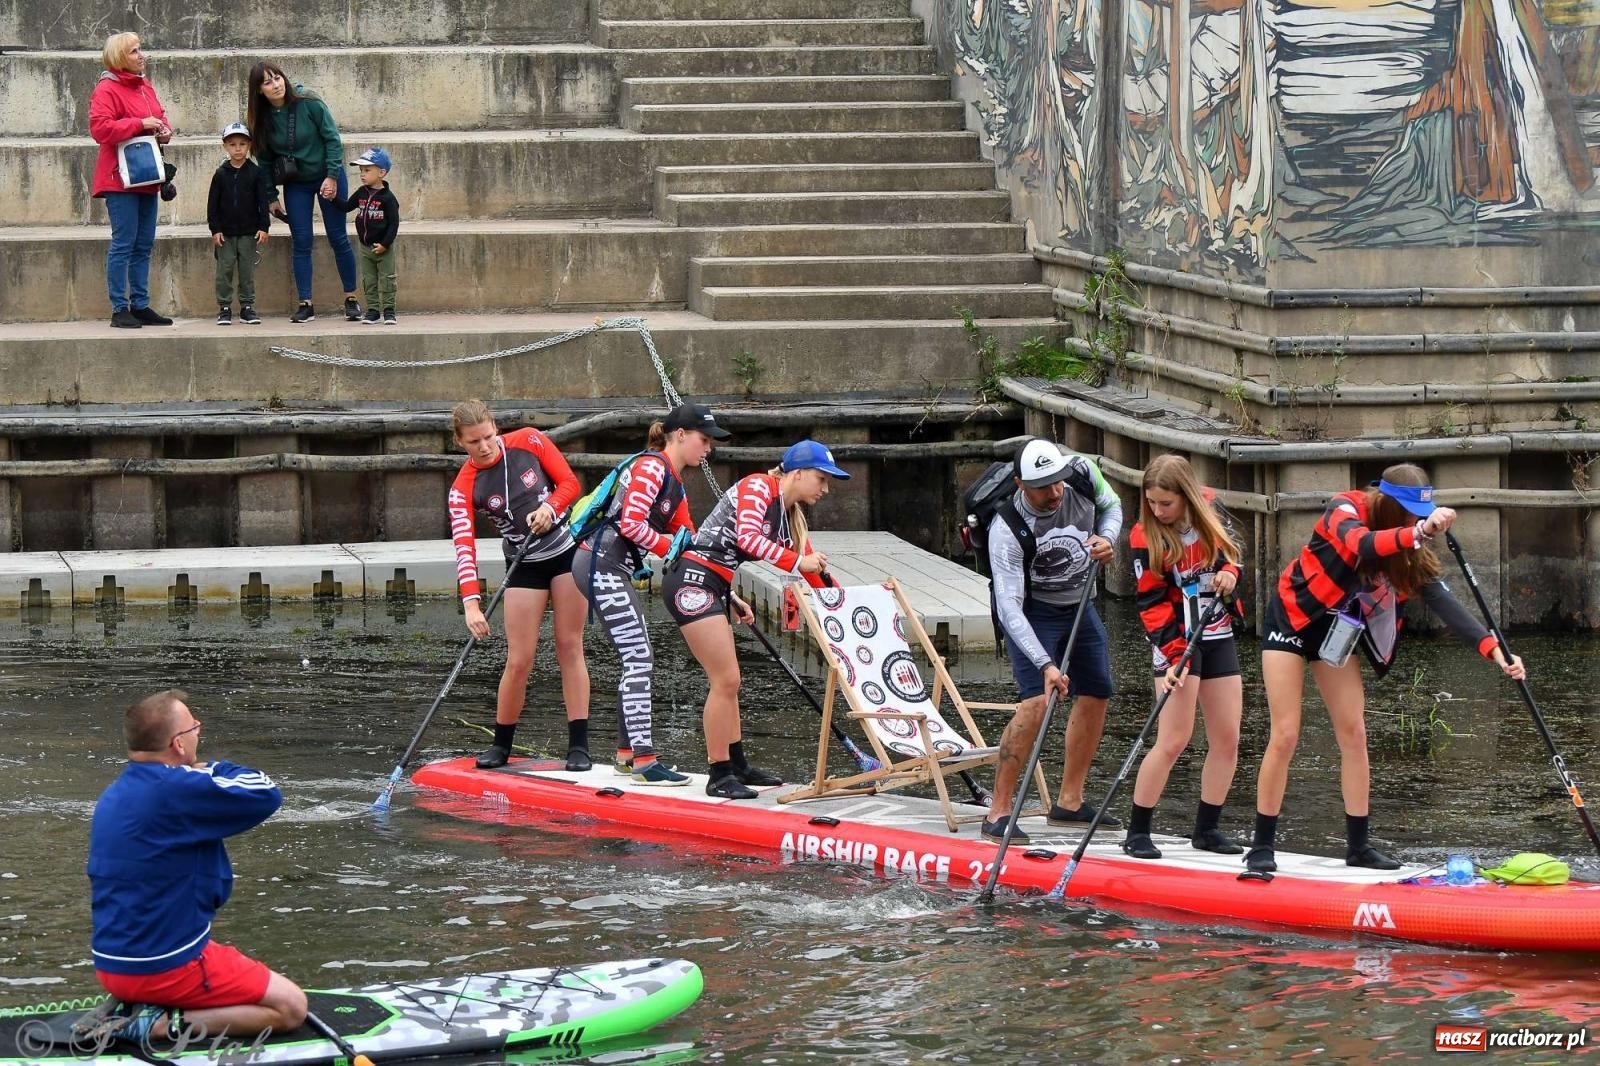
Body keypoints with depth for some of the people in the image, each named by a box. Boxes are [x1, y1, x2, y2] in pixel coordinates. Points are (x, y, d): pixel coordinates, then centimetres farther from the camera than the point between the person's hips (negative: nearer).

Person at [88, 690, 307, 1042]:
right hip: (167, 968, -9)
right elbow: (266, 794, -14)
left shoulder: (113, 797, 8)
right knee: (291, 1007, 1)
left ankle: (131, 1008, 9)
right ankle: (166, 1024, -11)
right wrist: (212, 770, 0)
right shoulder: (178, 789, -21)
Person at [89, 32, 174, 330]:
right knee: (124, 243, -8)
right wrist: (141, 124, -21)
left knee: (144, 244, 10)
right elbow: (100, 128, -21)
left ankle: (141, 305, 15)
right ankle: (119, 309, -5)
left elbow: (159, 115, 26)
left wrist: (164, 129, 3)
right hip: (120, 179, -8)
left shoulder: (145, 87, 14)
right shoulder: (106, 90, -11)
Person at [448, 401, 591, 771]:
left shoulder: (529, 442, -11)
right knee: (519, 661, -5)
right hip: (524, 567, 0)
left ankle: (579, 745, -1)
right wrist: (471, 603, -33)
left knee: (569, 647, -2)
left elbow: (569, 483, -5)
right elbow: (464, 545, -22)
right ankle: (501, 746, 10)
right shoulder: (464, 487, -13)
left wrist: (549, 508, -26)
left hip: (568, 552, 0)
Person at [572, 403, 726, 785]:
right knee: (639, 660, -13)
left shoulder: (673, 482, 19)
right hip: (601, 564, -10)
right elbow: (631, 524, -21)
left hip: (613, 571, 10)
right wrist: (673, 550, -11)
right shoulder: (651, 467, -11)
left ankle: (626, 753, 23)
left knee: (640, 662, 14)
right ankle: (643, 761, -15)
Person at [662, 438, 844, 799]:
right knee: (726, 679, -9)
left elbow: (814, 576, 20)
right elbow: (746, 537, -25)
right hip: (692, 583, -10)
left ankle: (737, 765, 30)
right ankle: (719, 776, -3)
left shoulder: (791, 519, 17)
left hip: (710, 592, 10)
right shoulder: (758, 488, -9)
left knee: (727, 682, 18)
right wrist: (797, 563, -25)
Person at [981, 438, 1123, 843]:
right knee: (1037, 701, -22)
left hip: (1080, 604, 7)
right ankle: (998, 814, -18)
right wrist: (1045, 664, -44)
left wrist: (1106, 538, -17)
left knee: (1096, 696, 12)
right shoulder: (1007, 531, -33)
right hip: (1031, 610, -7)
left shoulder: (1082, 472, -19)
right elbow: (1009, 608, -36)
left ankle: (1069, 802, 26)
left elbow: (1111, 506, 5)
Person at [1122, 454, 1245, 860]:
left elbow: (1232, 554, 17)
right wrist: (1172, 656, -23)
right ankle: (1137, 833, -6)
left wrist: (1229, 572, -7)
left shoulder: (1212, 511, -1)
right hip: (1176, 642, -5)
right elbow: (1152, 603, -14)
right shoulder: (1146, 537, -12)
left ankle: (1206, 829, 16)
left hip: (1218, 637, 5)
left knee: (1227, 740, 4)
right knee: (1173, 741, -13)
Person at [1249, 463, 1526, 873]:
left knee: (1354, 733, 1)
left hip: (1335, 632, 6)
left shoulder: (1410, 550, -8)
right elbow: (1360, 546, -46)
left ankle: (1358, 845, 8)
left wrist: (1492, 647, -30)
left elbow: (1442, 601, -16)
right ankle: (1262, 846, -3)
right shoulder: (1344, 511, -23)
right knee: (1285, 735, -10)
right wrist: (1418, 533, -64)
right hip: (1291, 620, -6)